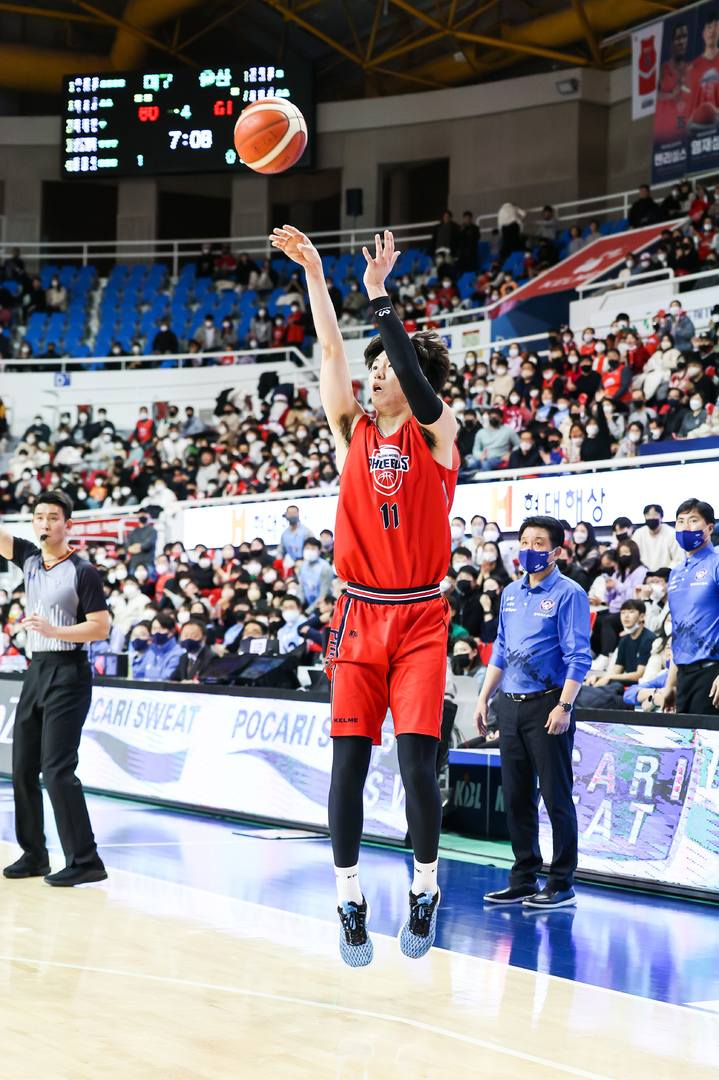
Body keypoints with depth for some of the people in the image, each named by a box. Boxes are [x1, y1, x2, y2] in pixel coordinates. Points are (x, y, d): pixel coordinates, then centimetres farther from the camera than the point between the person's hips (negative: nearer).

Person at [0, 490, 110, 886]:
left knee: (57, 768, -13)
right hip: (37, 671, 8)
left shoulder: (82, 572, -9)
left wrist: (54, 630, -21)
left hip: (68, 673, -8)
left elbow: (101, 627, -11)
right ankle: (34, 855, 18)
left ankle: (85, 861, -10)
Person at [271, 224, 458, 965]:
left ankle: (424, 891, 9)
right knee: (348, 759, -2)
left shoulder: (435, 431, 0)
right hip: (360, 614, 3)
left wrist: (379, 294, -21)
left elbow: (416, 379, -19)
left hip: (420, 617, -3)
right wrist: (314, 276, -7)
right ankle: (349, 901, 6)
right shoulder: (353, 431, 8)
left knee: (416, 761, -8)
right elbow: (332, 355, -1)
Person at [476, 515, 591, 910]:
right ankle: (524, 880, 18)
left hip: (547, 703, -7)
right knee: (516, 796, 9)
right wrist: (484, 698, 16)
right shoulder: (511, 593, 15)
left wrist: (564, 706, -20)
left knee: (556, 795, -4)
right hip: (511, 704, 7)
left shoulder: (568, 594, -6)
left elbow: (579, 656, -11)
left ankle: (562, 884, 3)